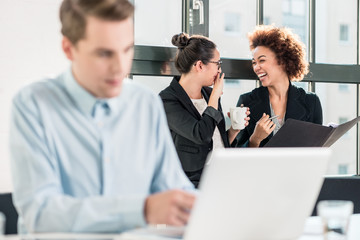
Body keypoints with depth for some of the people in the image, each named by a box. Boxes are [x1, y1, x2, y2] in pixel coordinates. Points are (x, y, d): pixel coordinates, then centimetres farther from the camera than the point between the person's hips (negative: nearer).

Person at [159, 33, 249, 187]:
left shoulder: (210, 94, 16)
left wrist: (233, 130, 4)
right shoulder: (168, 100, -8)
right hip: (193, 185, -7)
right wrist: (215, 95, -9)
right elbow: (201, 135, -22)